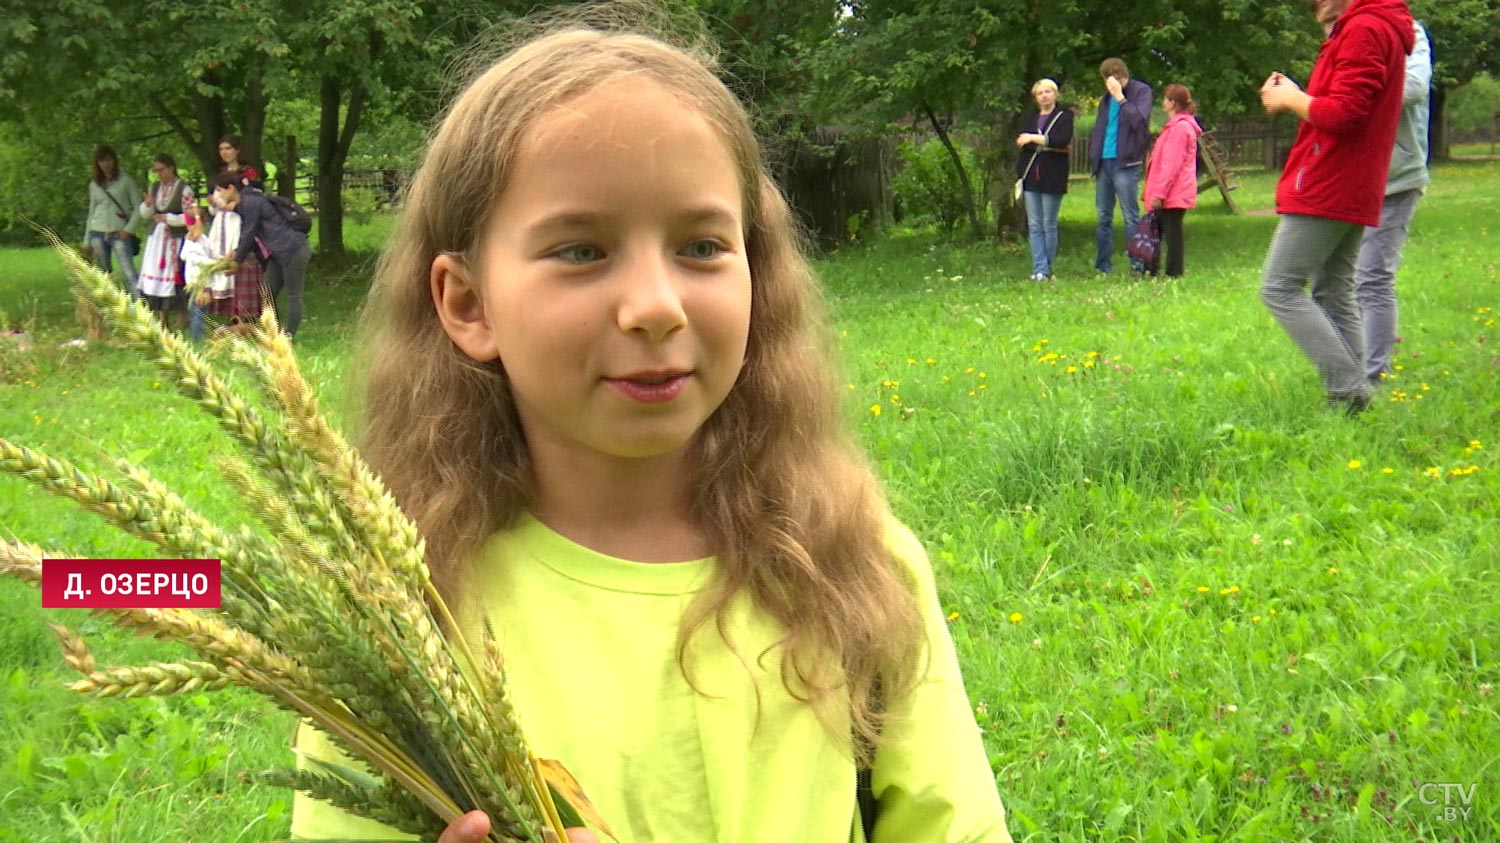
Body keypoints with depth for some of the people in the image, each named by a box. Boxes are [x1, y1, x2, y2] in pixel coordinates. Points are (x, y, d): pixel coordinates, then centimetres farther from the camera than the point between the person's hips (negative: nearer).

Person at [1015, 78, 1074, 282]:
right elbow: (1021, 146, 14)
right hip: (1031, 178, 4)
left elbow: (1064, 140, -13)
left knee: (1049, 225, 0)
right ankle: (1039, 269, -2)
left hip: (1052, 179, -4)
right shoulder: (1028, 120, 17)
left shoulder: (1064, 116, 2)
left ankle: (1046, 269, 6)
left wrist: (1035, 138, -12)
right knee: (1034, 226, -1)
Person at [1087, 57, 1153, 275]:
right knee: (1103, 217, 10)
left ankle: (1138, 265, -3)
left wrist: (1120, 98, -17)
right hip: (1104, 162, 7)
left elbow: (1138, 120, -18)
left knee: (1131, 216, -6)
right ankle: (1103, 266, 16)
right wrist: (1093, 155, 12)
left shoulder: (1141, 91, -4)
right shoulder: (1108, 96, 16)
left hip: (1125, 163, -7)